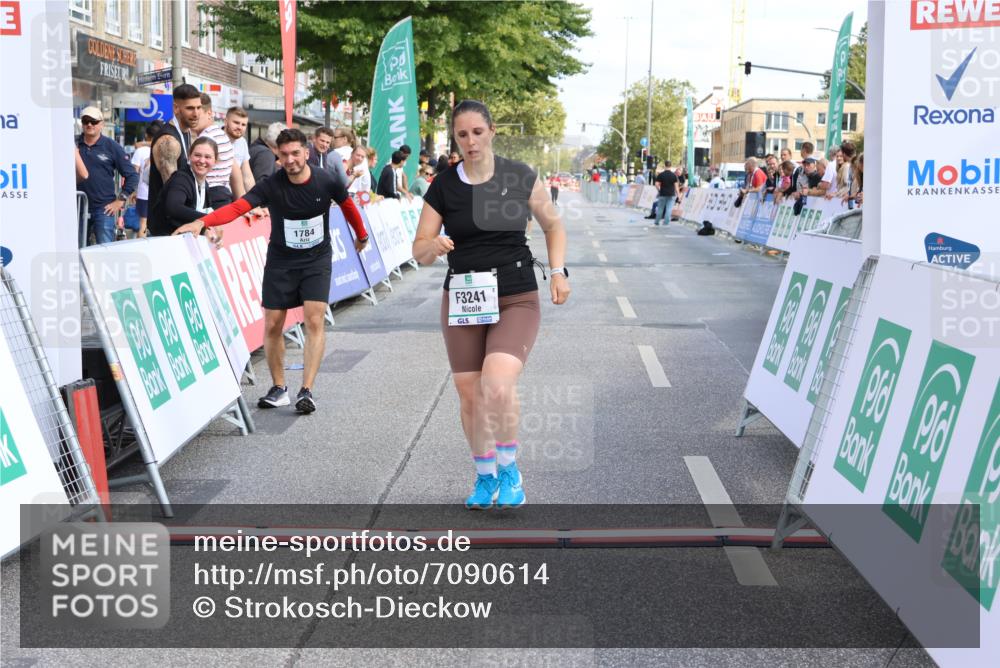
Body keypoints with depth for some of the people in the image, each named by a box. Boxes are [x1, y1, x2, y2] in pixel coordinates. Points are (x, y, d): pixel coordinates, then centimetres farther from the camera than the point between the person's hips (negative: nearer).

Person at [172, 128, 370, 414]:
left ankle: (307, 390, -10)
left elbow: (347, 204, 8)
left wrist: (361, 235, 23)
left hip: (317, 259, -1)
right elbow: (237, 207, -29)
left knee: (314, 320, -14)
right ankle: (279, 388, 18)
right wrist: (202, 222, -45)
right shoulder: (271, 185, -17)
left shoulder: (326, 182, -13)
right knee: (272, 325, 1)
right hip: (280, 261, 1)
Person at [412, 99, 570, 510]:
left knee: (497, 386, -23)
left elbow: (553, 226, 12)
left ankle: (509, 469, 1)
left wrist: (558, 270, -3)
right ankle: (485, 477, 30)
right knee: (469, 395, 6)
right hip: (462, 300, 3)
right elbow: (419, 251, 3)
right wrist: (433, 246, -20)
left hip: (516, 300, -2)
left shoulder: (520, 178, -1)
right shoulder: (443, 187, 1)